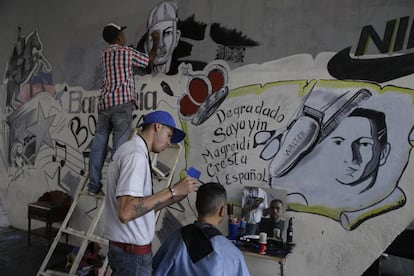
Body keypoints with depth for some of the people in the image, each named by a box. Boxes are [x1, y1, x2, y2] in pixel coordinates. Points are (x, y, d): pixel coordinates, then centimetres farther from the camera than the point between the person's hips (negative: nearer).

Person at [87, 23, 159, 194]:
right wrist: (155, 41, 33)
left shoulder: (104, 54, 21)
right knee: (120, 143, -7)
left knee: (99, 142, 5)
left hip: (104, 102, 6)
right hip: (122, 101, -6)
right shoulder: (128, 52, 5)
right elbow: (150, 59, 19)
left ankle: (94, 184, 7)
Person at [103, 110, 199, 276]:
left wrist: (176, 197, 8)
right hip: (132, 250, -10)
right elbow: (126, 212, -29)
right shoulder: (136, 154, -19)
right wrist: (173, 190, -25)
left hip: (126, 246, 10)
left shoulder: (131, 149, 12)